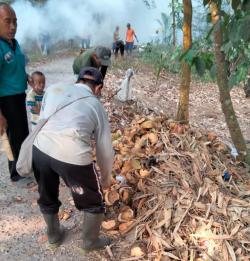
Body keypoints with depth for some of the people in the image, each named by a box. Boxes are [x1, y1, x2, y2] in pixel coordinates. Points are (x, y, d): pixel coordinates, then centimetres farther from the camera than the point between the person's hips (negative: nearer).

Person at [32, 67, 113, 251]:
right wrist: (106, 178, 33)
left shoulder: (54, 88, 20)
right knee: (94, 202, 25)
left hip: (40, 149, 4)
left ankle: (54, 235, 56)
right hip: (73, 157, -4)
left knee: (47, 198, 32)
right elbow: (105, 149, 17)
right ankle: (91, 242, 45)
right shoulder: (96, 105, 15)